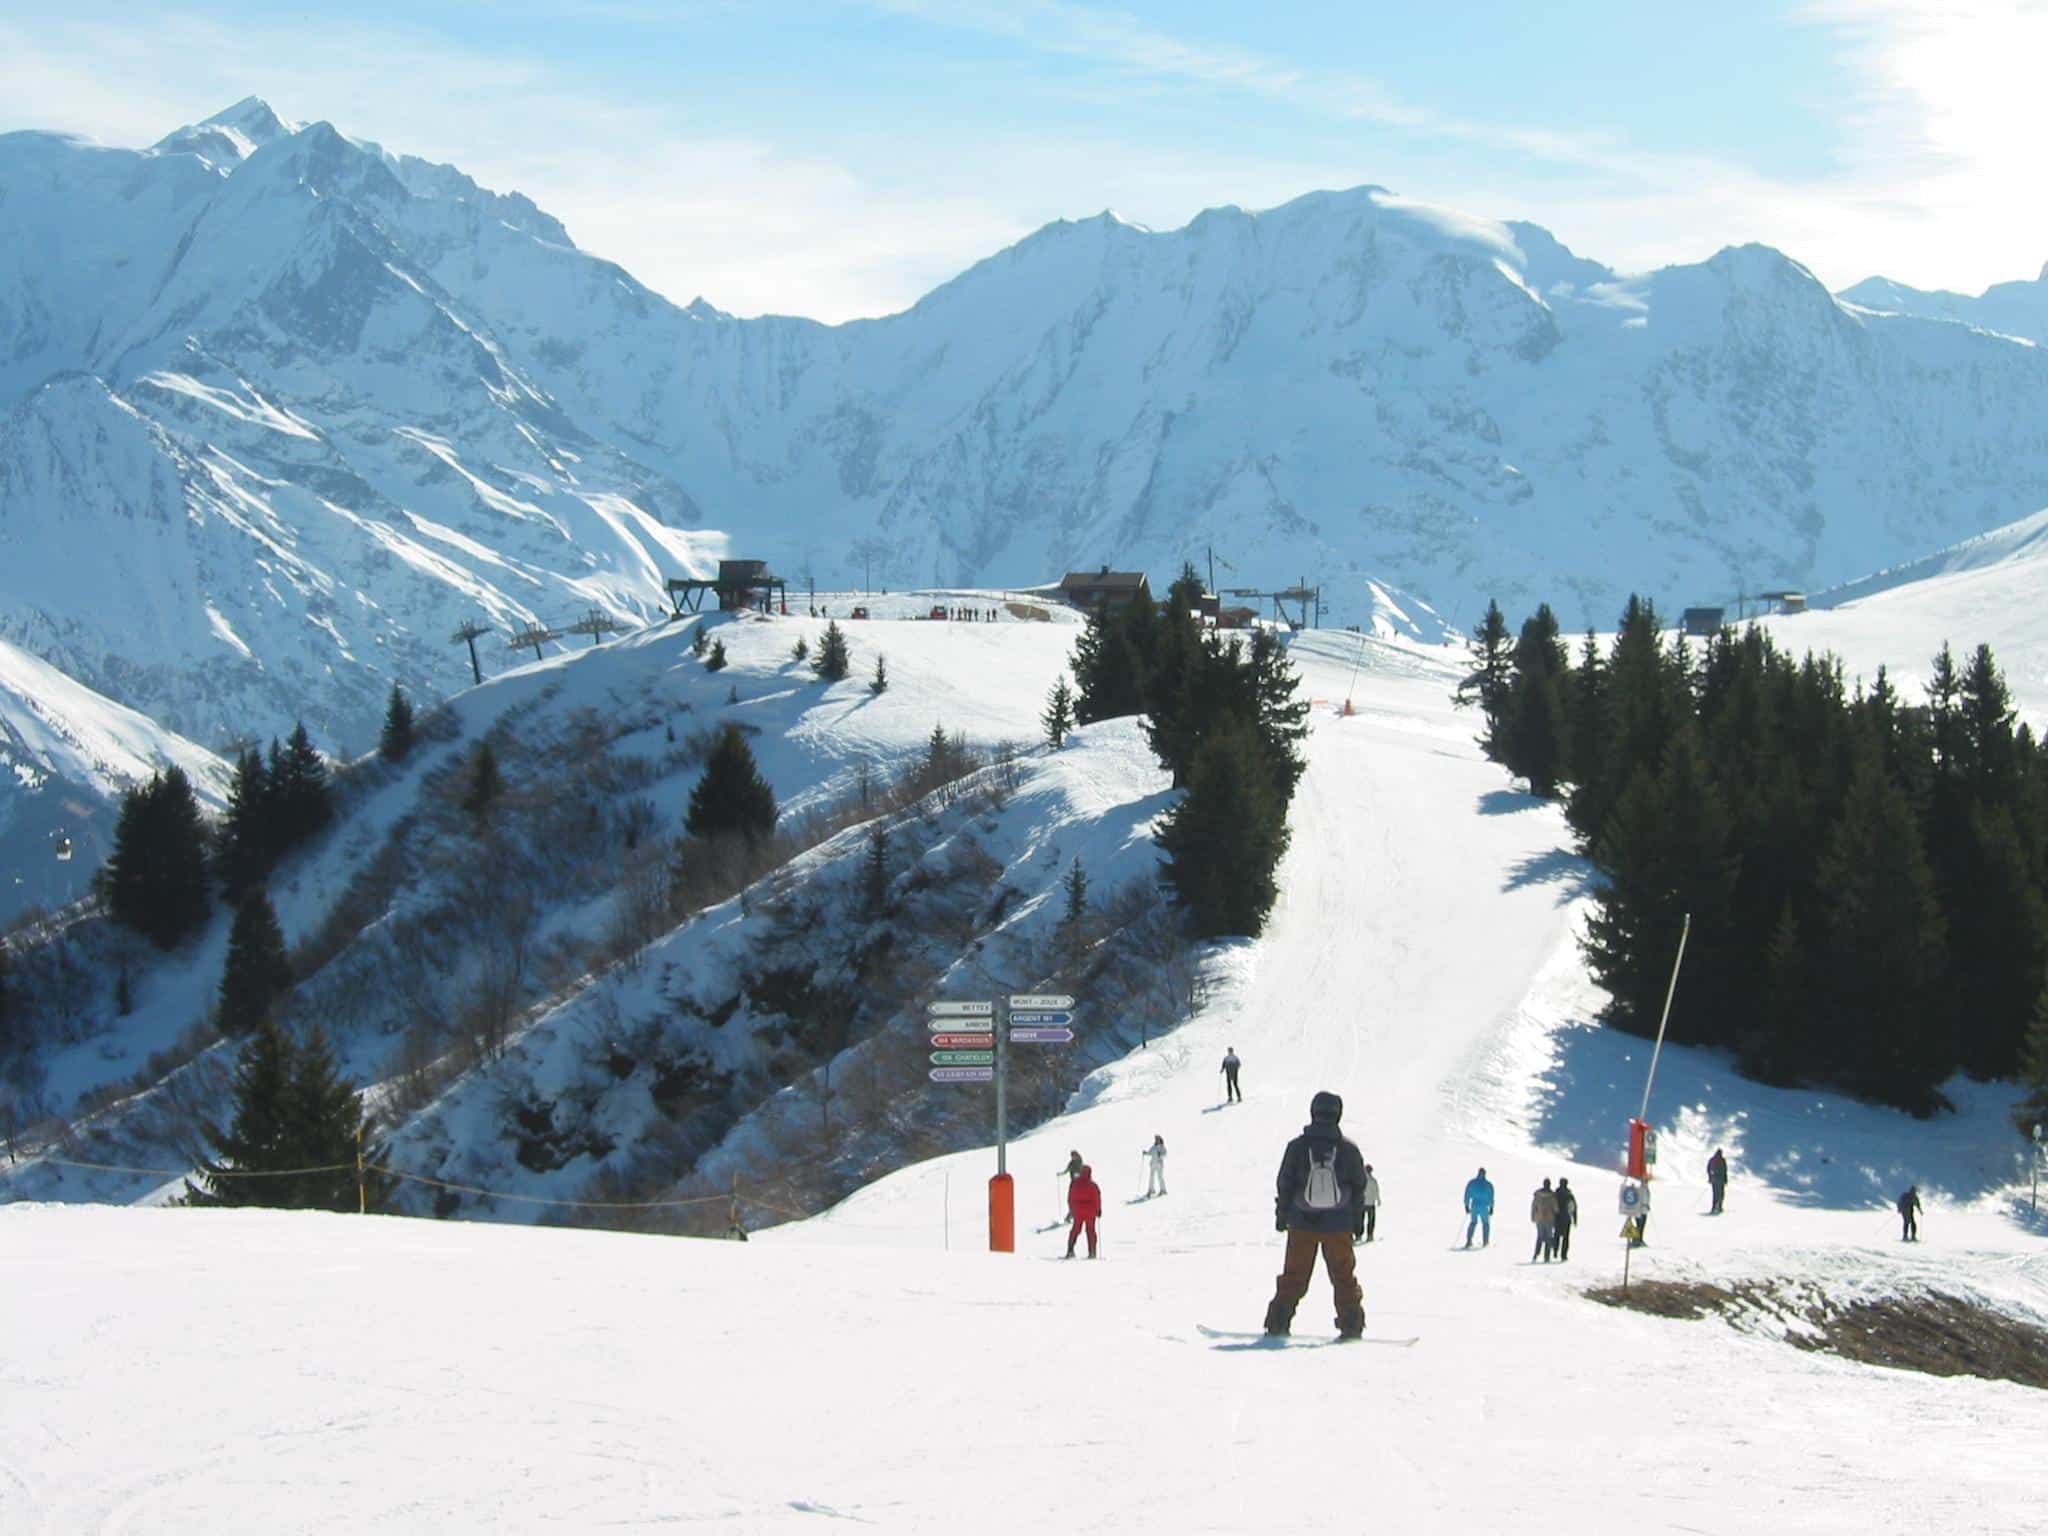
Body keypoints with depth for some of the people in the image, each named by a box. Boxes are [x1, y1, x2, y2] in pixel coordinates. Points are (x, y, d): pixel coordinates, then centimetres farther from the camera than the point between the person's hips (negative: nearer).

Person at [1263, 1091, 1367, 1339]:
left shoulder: (1297, 1146, -4)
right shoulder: (1348, 1149, -2)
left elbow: (1284, 1184, 0)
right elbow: (1359, 1188, 4)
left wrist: (1281, 1215, 11)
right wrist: (1358, 1220, 13)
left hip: (1302, 1224, 0)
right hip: (1339, 1225, 0)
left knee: (1294, 1275, 7)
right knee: (1344, 1275, 8)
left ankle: (1278, 1323, 4)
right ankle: (1351, 1324, 4)